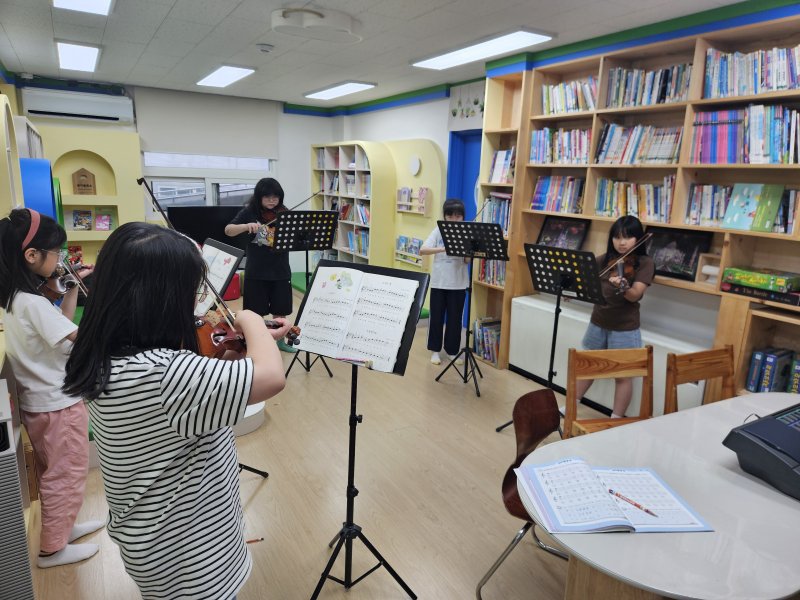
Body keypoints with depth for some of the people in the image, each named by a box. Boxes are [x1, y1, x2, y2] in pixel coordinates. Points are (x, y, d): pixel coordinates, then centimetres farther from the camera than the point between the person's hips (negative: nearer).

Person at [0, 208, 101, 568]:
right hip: (59, 402, -9)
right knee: (67, 476, 9)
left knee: (52, 474, 24)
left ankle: (61, 527, 41)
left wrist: (74, 288, 6)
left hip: (38, 400, 9)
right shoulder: (33, 303, -27)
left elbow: (60, 328, 9)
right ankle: (52, 548, 24)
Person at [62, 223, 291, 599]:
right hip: (187, 556, -8)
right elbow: (271, 377, -41)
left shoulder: (110, 358, -5)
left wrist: (259, 339, 3)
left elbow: (197, 375, 9)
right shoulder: (152, 371, -35)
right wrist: (251, 322, -22)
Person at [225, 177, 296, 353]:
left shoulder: (284, 213, 0)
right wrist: (247, 226, -27)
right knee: (256, 311, 9)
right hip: (256, 271, -1)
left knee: (280, 309, 13)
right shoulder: (249, 212, -3)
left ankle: (280, 339, 31)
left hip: (280, 270, 2)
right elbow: (228, 230, -10)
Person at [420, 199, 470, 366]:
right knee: (437, 317, 8)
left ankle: (453, 350, 23)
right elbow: (422, 250, -14)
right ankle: (435, 350, 23)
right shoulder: (438, 231, -1)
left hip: (458, 283, 0)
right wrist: (443, 248, -27)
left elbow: (468, 260, -6)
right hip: (438, 282, 0)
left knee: (455, 319, 8)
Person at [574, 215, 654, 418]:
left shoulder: (645, 263, -9)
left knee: (622, 376, 4)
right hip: (598, 323, 5)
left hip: (624, 328, -5)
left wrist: (622, 286, -42)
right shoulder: (604, 259, 5)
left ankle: (616, 420, 15)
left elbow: (634, 295, -21)